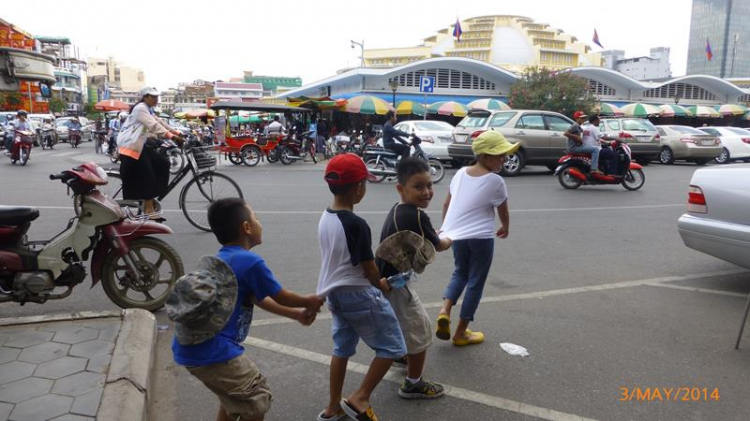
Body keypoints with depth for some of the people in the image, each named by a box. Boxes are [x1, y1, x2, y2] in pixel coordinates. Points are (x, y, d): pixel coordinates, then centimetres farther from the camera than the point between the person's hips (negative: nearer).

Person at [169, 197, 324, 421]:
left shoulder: (220, 259, 14)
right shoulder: (251, 262, -14)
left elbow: (258, 299, 21)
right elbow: (281, 297, 0)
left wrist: (297, 314, 26)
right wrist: (309, 302, 19)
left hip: (189, 348, 9)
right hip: (213, 350, -9)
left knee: (235, 397, 29)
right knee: (256, 400, 10)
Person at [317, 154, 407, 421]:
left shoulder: (325, 218, 2)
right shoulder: (356, 224, -24)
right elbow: (369, 269, -17)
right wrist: (381, 286, 3)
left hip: (335, 292, 9)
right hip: (359, 294, -9)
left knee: (342, 349, 21)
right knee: (392, 347, 7)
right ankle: (359, 399, 8)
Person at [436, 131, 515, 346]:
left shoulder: (461, 173, 4)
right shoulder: (495, 181, -11)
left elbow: (446, 204, 12)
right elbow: (503, 212, 1)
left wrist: (446, 228, 26)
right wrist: (505, 228, 22)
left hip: (456, 234, 6)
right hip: (481, 237, -6)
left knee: (460, 273, 26)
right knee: (475, 282, 9)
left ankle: (445, 310, 4)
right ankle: (461, 333, 17)